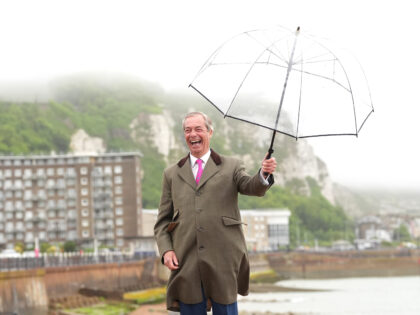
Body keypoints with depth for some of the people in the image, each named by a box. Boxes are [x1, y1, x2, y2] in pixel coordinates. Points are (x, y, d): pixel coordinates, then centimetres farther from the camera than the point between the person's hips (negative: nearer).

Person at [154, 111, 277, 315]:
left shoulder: (231, 167, 12)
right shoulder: (172, 174, 17)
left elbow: (252, 187, -7)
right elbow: (163, 220, 15)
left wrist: (264, 174, -29)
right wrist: (165, 250, -1)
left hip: (223, 262, -2)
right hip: (186, 264, 2)